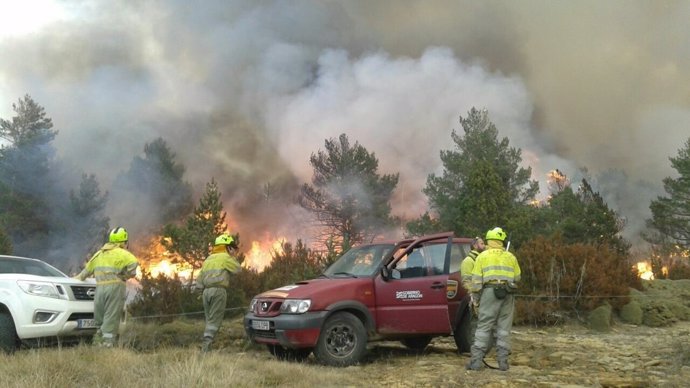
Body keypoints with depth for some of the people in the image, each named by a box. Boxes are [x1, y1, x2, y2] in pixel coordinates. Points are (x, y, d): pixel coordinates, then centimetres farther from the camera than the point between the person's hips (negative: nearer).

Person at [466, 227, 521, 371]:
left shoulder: (482, 256, 6)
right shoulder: (510, 257, 14)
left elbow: (476, 280, 2)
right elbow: (517, 277, 17)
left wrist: (476, 297, 9)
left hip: (490, 291, -2)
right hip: (508, 294, 2)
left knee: (484, 327, -1)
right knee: (504, 328, 7)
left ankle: (476, 361, -3)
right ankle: (503, 361, 7)